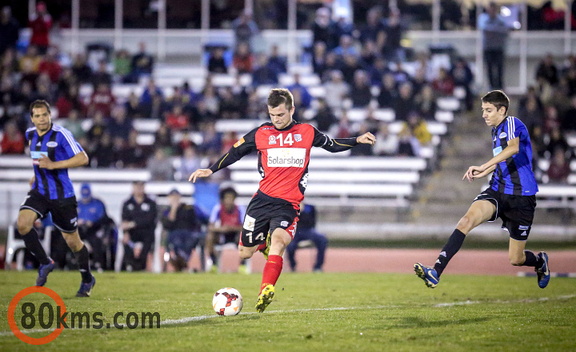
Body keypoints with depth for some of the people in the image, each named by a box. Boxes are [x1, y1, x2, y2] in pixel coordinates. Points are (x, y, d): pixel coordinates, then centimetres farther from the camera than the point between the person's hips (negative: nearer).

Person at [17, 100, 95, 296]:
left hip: (62, 195, -5)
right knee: (23, 223, -21)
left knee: (73, 241, 5)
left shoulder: (61, 134, -16)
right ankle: (45, 264, -4)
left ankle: (87, 280, 28)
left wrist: (53, 165, -26)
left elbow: (83, 158, -21)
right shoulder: (30, 134, 5)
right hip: (39, 192, 5)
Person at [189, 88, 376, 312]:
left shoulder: (307, 132, 6)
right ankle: (264, 242, 41)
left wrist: (357, 141, 13)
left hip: (289, 204, -2)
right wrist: (210, 170, 8)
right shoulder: (261, 133, 4)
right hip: (263, 199, 2)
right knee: (244, 253, 6)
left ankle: (266, 291, -40)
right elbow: (235, 152, 15)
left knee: (279, 240, -30)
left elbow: (332, 145, 22)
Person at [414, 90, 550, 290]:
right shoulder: (496, 130, 14)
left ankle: (540, 261, 41)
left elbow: (513, 148, -34)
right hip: (497, 191, 6)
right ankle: (435, 273, -35)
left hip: (521, 197, -6)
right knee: (467, 220, -25)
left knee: (515, 259, 2)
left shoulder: (512, 123, -12)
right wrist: (483, 173, 19)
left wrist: (483, 167, -41)